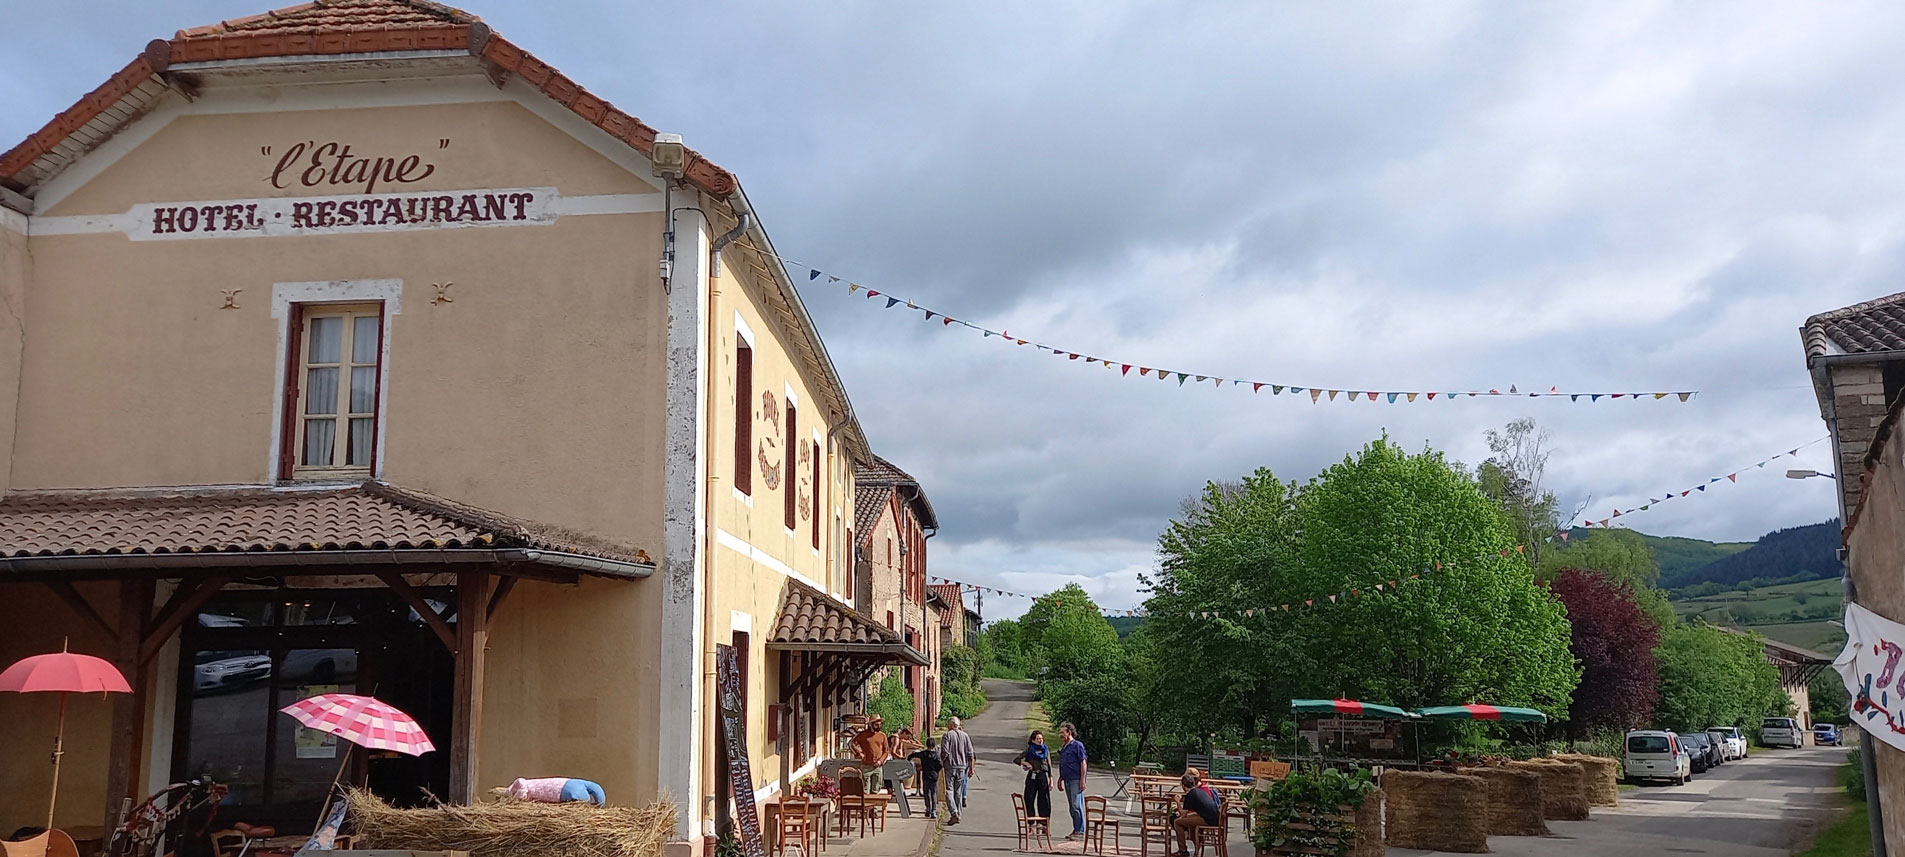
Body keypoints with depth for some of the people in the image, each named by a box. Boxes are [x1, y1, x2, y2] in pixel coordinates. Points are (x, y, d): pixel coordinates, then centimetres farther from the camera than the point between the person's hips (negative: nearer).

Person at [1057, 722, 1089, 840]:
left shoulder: (1077, 745, -8)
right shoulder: (1063, 747, 17)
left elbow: (1083, 763, -12)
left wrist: (1082, 780, -17)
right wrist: (1060, 778, 20)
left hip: (1076, 780, -9)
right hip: (1067, 780, 9)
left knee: (1077, 806, -8)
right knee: (1072, 806, 12)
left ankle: (1080, 832, -5)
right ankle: (1076, 830, 19)